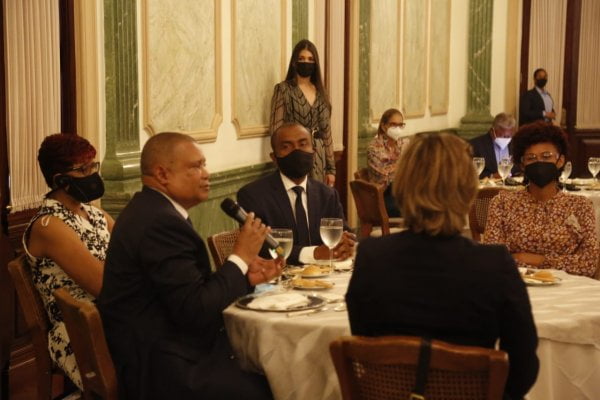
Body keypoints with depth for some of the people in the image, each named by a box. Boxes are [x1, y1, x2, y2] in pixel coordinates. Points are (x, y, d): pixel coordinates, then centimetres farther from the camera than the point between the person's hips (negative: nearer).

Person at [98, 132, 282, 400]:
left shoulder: (152, 209, 12)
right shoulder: (160, 223, -20)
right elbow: (196, 312, -22)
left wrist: (245, 276, 2)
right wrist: (240, 257, -11)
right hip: (163, 370, -10)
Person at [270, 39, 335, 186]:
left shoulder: (320, 92, 13)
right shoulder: (284, 89, -3)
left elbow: (326, 132, 13)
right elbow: (276, 129, -7)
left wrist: (331, 168, 10)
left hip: (318, 160, 5)